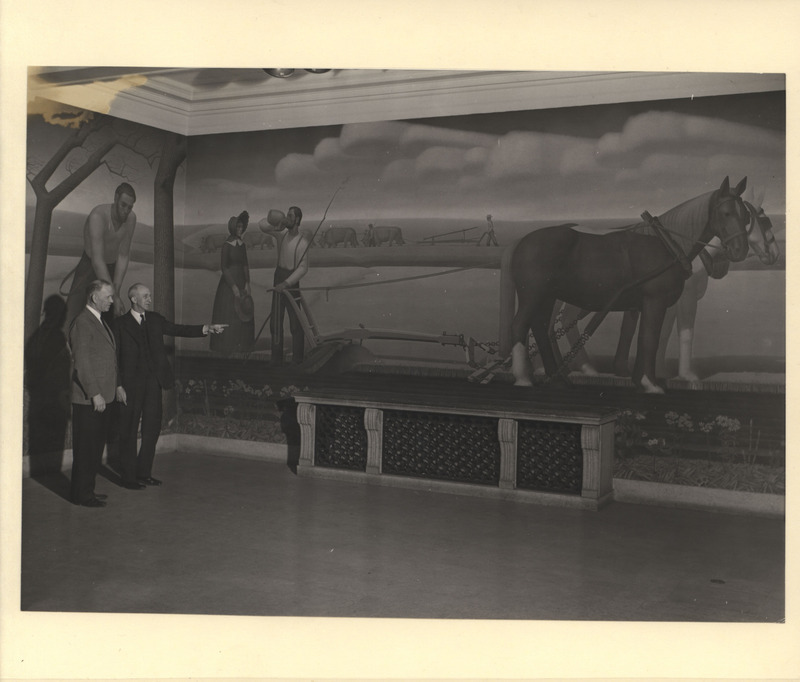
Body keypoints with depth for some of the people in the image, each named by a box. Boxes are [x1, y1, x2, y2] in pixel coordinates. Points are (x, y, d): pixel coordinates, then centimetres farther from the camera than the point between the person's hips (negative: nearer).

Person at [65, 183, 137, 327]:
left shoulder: (131, 218, -15)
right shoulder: (98, 216, -32)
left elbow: (123, 256, -12)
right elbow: (97, 260, -37)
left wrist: (116, 291, -21)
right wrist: (114, 297, -41)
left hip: (112, 268, 5)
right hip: (90, 265, -4)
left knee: (107, 320, 1)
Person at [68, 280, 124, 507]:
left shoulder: (100, 322, 17)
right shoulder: (82, 323, -13)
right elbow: (82, 363, -18)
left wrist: (117, 385, 18)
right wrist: (94, 394, -20)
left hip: (102, 396, 9)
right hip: (88, 399, -9)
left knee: (96, 445, 13)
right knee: (85, 447, -2)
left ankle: (86, 489, 22)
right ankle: (81, 493, 7)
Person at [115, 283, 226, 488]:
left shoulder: (155, 320, 12)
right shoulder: (120, 324, -3)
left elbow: (177, 329, 7)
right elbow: (114, 356, -5)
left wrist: (206, 329, -5)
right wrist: (118, 385, -11)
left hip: (153, 381, 6)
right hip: (131, 384, -5)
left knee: (152, 429, 9)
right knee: (129, 431, 1)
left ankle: (144, 473, 21)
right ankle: (128, 476, 10)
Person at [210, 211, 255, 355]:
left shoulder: (242, 244, 8)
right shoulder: (226, 245, -12)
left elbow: (245, 265, 10)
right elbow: (223, 267, -14)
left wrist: (247, 283, 0)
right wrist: (233, 286, -16)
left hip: (241, 281, 7)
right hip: (229, 282, -7)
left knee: (243, 314, 9)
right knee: (228, 314, -2)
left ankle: (240, 344, 17)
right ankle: (227, 345, 6)